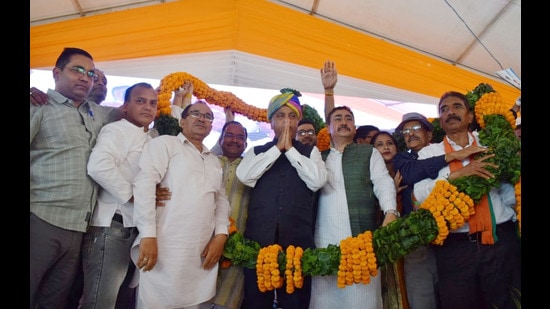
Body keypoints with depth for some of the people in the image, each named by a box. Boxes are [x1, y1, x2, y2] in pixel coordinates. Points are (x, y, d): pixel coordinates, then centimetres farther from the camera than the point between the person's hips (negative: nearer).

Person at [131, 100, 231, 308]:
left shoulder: (214, 161, 21)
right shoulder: (164, 144, 2)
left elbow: (221, 198, 17)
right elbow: (144, 184, -9)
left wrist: (221, 234, 2)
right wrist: (148, 235, -17)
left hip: (202, 253, 5)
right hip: (165, 250, -5)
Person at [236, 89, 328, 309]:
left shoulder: (310, 152, 9)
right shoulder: (257, 152, 11)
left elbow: (317, 181, -8)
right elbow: (244, 175, -9)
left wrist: (290, 149, -5)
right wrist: (278, 148, -6)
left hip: (298, 240, 0)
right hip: (259, 238, 1)